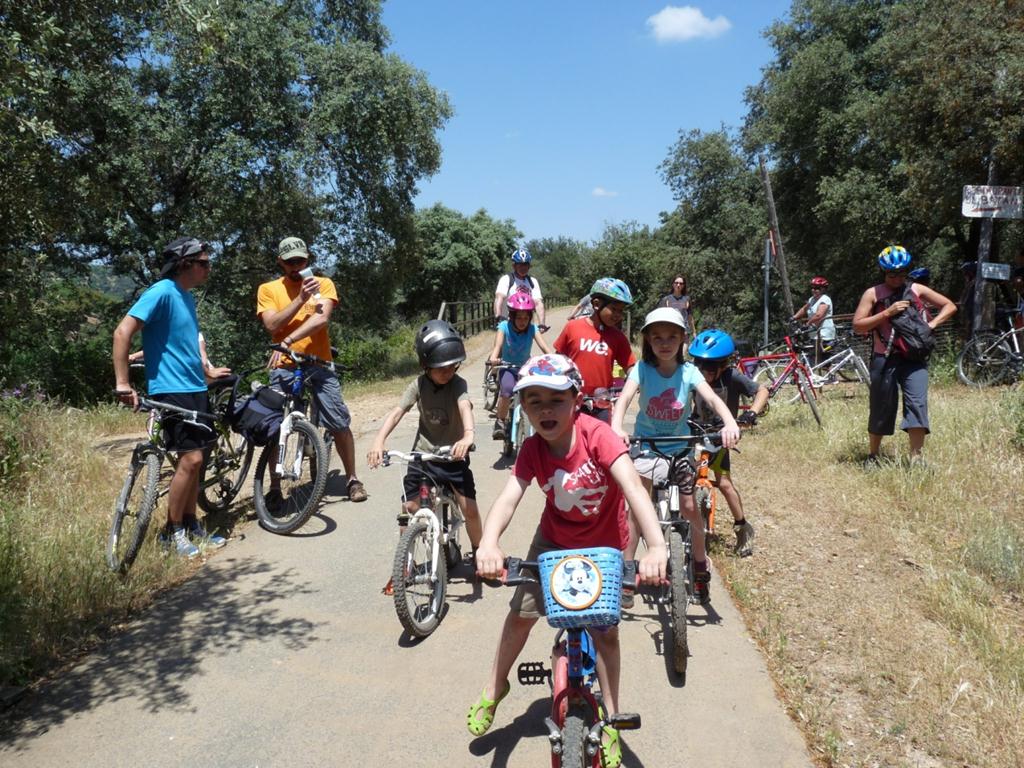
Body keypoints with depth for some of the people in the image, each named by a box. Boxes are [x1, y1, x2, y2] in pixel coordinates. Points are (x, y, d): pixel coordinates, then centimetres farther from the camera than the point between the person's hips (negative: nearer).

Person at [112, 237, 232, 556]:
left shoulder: (187, 297, 14)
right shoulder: (162, 292, -13)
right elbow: (123, 332, -21)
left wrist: (207, 370, 27)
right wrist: (123, 384, -25)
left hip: (195, 388, 9)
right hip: (172, 390, -9)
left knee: (194, 459, 12)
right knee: (191, 458, -11)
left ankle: (191, 523, 23)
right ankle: (173, 531, 3)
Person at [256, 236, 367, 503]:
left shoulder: (323, 284, 4)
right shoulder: (268, 289, 6)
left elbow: (321, 318, -14)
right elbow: (272, 325, -9)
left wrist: (287, 341, -25)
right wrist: (301, 298, -18)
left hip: (318, 364, 0)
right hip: (284, 366, 1)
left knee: (340, 424, -2)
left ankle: (352, 479, 13)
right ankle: (275, 487, 15)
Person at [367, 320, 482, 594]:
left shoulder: (458, 384, -14)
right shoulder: (418, 384, -8)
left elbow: (465, 406, -33)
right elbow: (397, 411, -18)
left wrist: (468, 435, -54)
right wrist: (379, 441, -35)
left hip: (454, 456, -2)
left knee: (470, 509, -7)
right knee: (408, 510, 0)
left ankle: (479, 555, 19)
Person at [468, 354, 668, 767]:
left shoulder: (596, 435, -30)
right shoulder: (532, 449, -19)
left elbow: (632, 487, -41)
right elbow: (509, 497, -31)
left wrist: (656, 547, -54)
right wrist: (488, 544, -51)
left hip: (605, 544, -2)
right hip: (554, 539, 3)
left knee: (605, 630, 1)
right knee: (521, 612, 4)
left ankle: (610, 724, 21)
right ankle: (495, 687, 31)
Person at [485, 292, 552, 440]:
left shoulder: (532, 328, -10)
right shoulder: (504, 326, -13)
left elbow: (544, 346, -22)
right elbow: (498, 345, -28)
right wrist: (493, 358, -50)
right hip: (508, 368, -2)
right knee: (507, 390, -31)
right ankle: (500, 423, -11)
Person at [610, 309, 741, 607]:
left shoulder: (688, 371, -9)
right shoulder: (642, 368, -12)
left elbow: (713, 399, -22)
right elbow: (625, 397, -27)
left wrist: (730, 423, -42)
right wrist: (616, 427, -47)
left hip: (680, 448, 1)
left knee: (690, 509, 1)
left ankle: (701, 567, 24)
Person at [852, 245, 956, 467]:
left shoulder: (916, 290, 8)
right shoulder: (873, 294, 1)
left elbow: (950, 306, 13)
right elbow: (858, 326, -7)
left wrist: (931, 324, -3)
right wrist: (887, 313, -15)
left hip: (913, 357, 1)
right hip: (884, 359, -1)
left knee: (917, 403, -13)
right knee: (881, 409, 7)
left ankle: (916, 459, -11)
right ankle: (872, 455, 24)